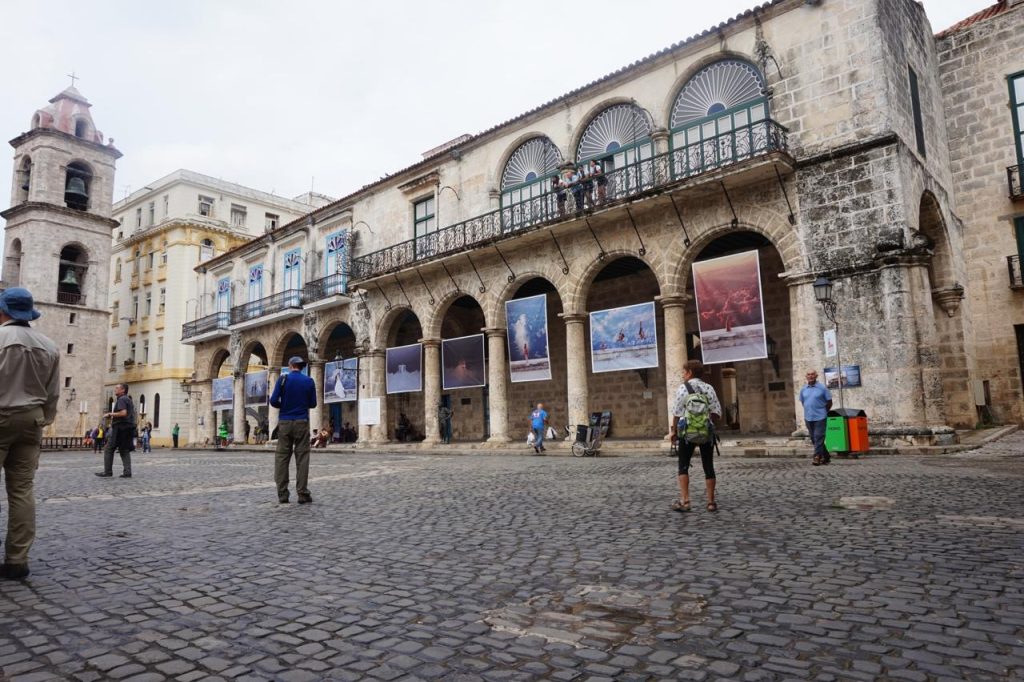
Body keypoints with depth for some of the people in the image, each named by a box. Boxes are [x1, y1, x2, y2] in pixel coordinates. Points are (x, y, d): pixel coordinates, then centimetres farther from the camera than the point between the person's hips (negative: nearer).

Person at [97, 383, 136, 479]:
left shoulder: (121, 399, -9)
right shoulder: (129, 400, 20)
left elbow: (123, 413, -24)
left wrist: (110, 414, -12)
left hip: (120, 428, -9)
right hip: (129, 427, 9)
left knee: (108, 449, 0)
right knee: (125, 450, 8)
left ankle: (107, 472, 0)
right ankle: (127, 472, 1)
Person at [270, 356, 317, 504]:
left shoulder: (283, 379, -1)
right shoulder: (309, 381, 3)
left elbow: (273, 401, -5)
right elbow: (313, 404, 6)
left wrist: (284, 406, 15)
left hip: (284, 422, 0)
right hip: (301, 422, 0)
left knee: (282, 458, 6)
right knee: (302, 458, 1)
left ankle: (282, 495, 4)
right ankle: (302, 494, -2)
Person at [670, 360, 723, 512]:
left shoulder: (682, 388, -6)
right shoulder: (709, 388, 4)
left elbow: (677, 413, -9)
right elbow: (717, 412, 0)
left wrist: (674, 431, -1)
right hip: (707, 431, 3)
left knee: (683, 466, 6)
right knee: (708, 467, 10)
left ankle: (684, 501, -2)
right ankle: (711, 502, 13)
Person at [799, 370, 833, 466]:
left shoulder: (822, 388, -5)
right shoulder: (803, 389, 7)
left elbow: (829, 402, 2)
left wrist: (823, 412, 8)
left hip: (820, 417, -5)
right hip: (808, 418, 5)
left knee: (818, 438, -9)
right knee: (813, 439, 10)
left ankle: (817, 457, -7)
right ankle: (825, 456, 23)